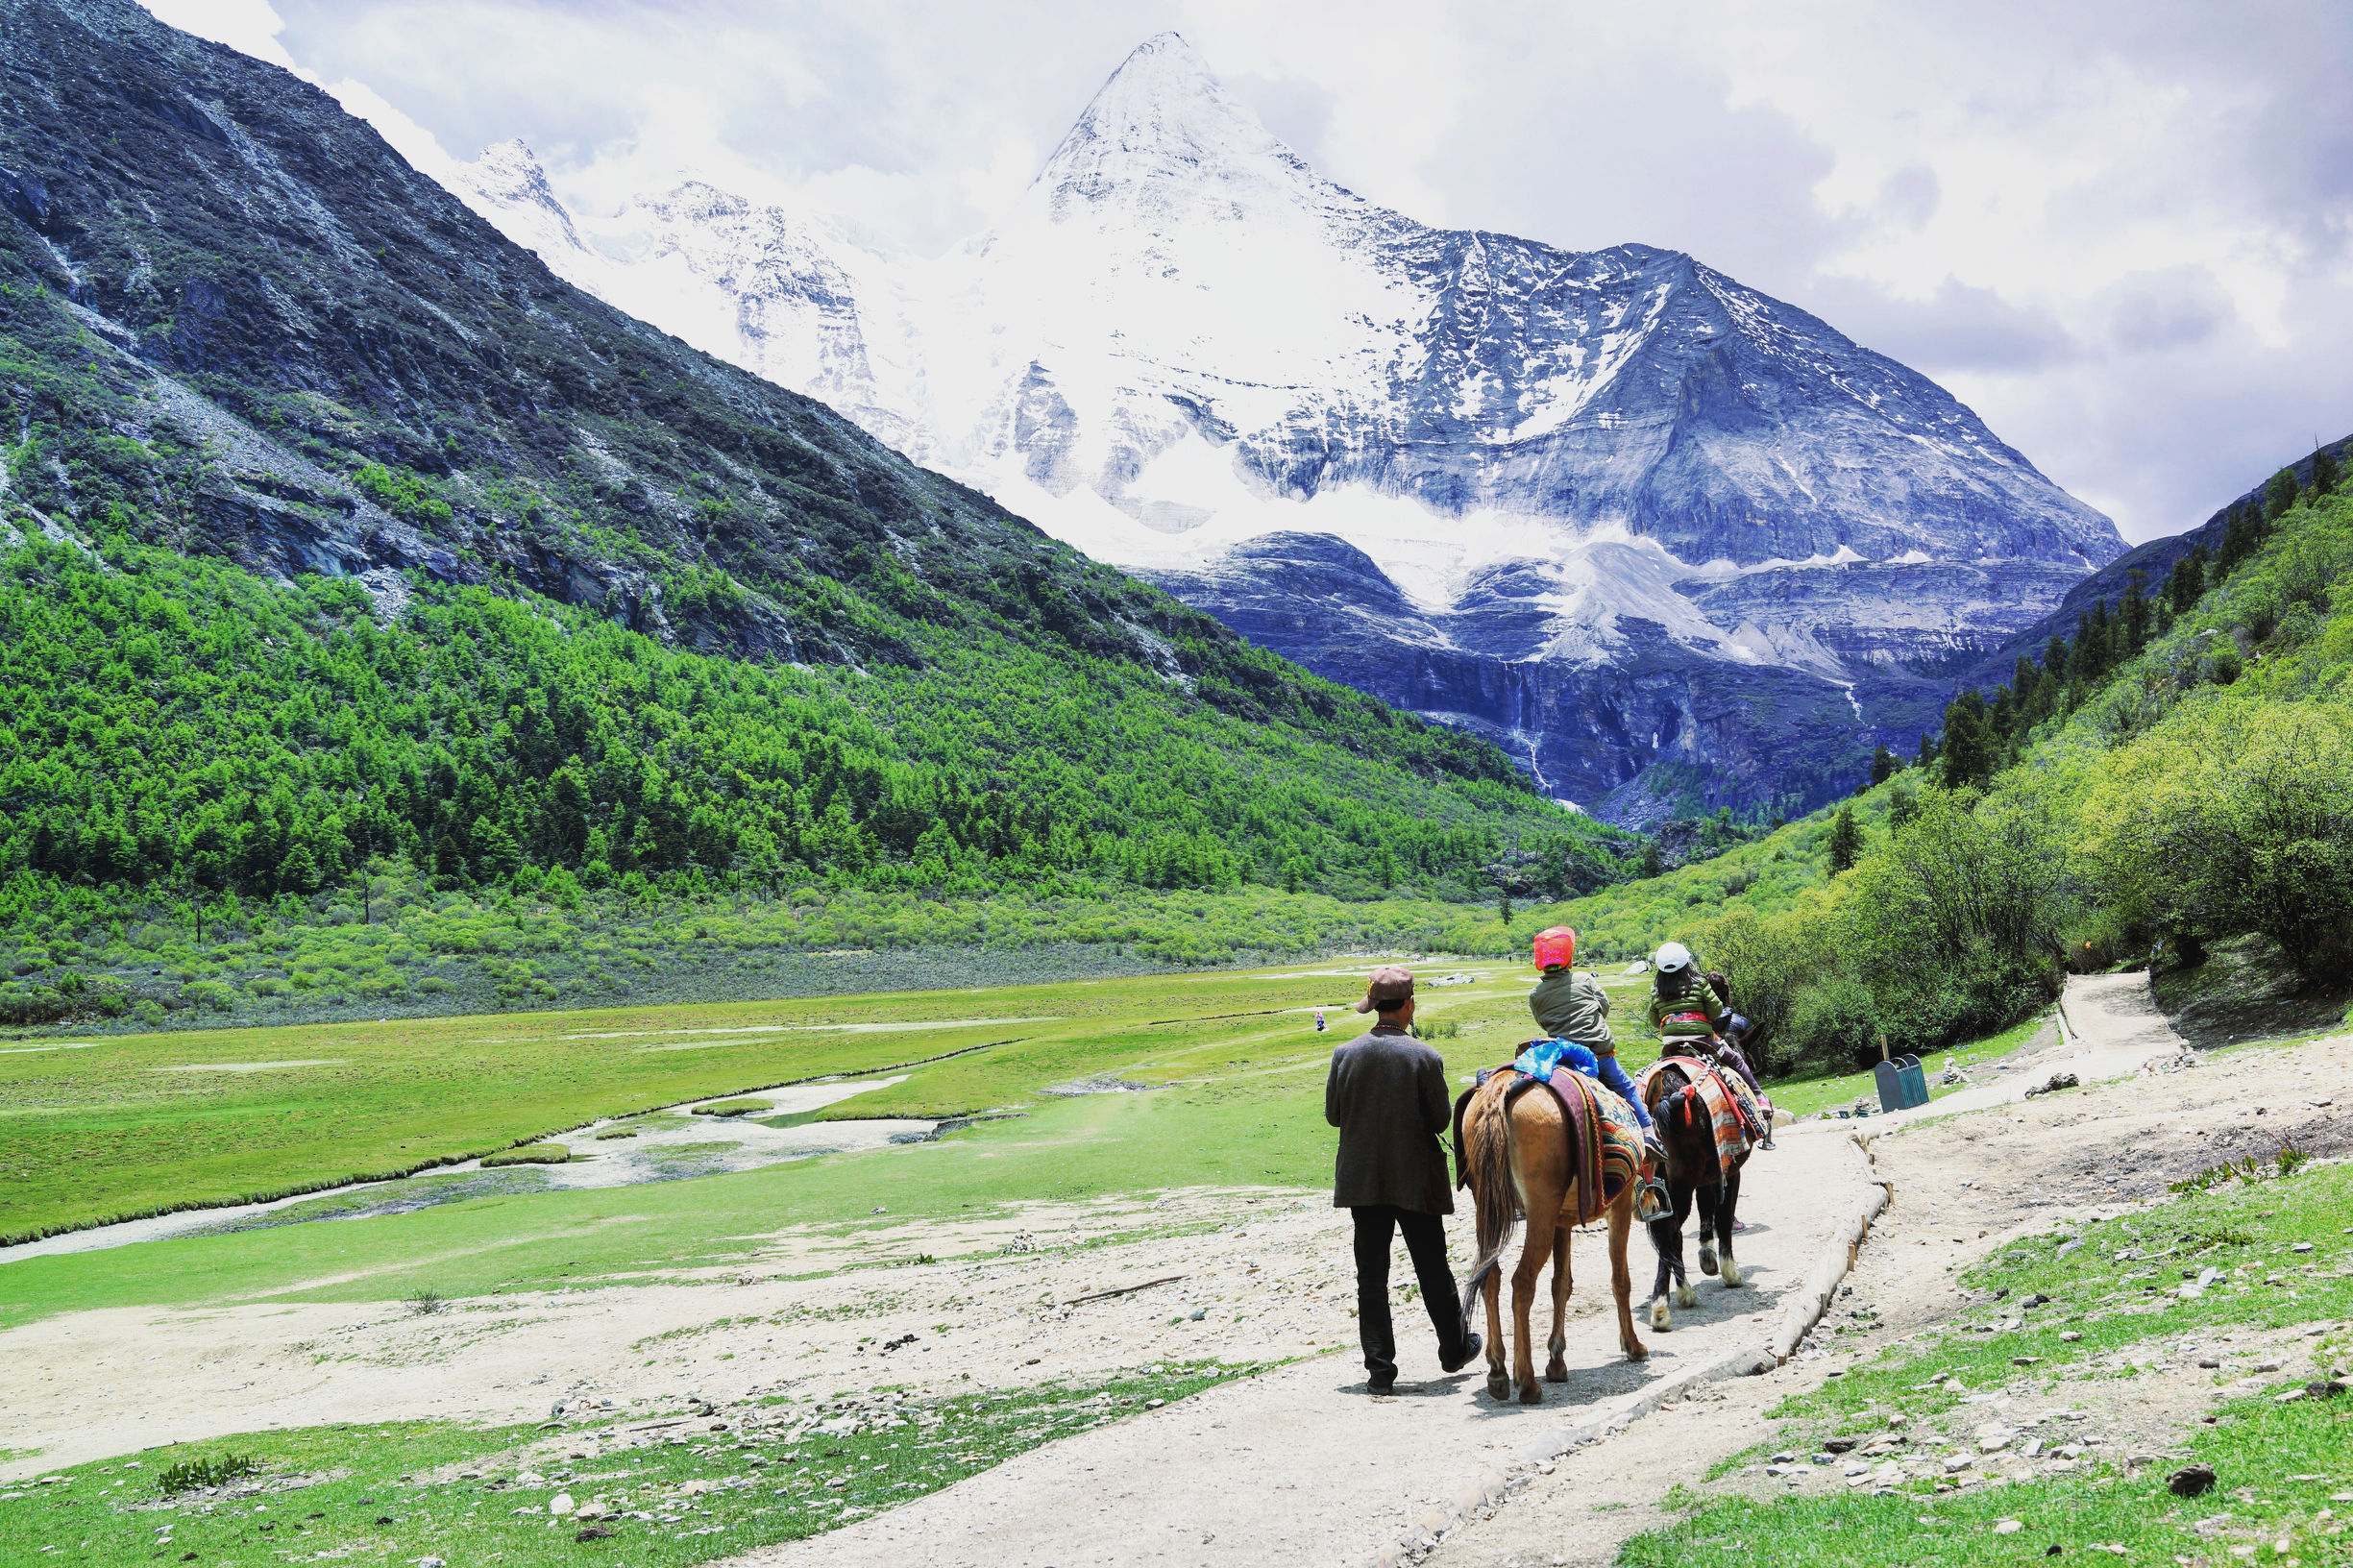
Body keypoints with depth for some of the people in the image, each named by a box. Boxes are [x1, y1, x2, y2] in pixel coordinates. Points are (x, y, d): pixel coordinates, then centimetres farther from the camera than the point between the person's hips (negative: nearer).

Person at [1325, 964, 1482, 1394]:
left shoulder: (1345, 1054, -6)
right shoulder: (1425, 1057, -14)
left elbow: (1333, 1115, 2)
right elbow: (1442, 1119, -8)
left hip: (1361, 1177, 2)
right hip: (1416, 1179, -2)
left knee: (1371, 1274, 7)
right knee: (1432, 1268, 15)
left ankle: (1380, 1368, 8)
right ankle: (1453, 1349, 31)